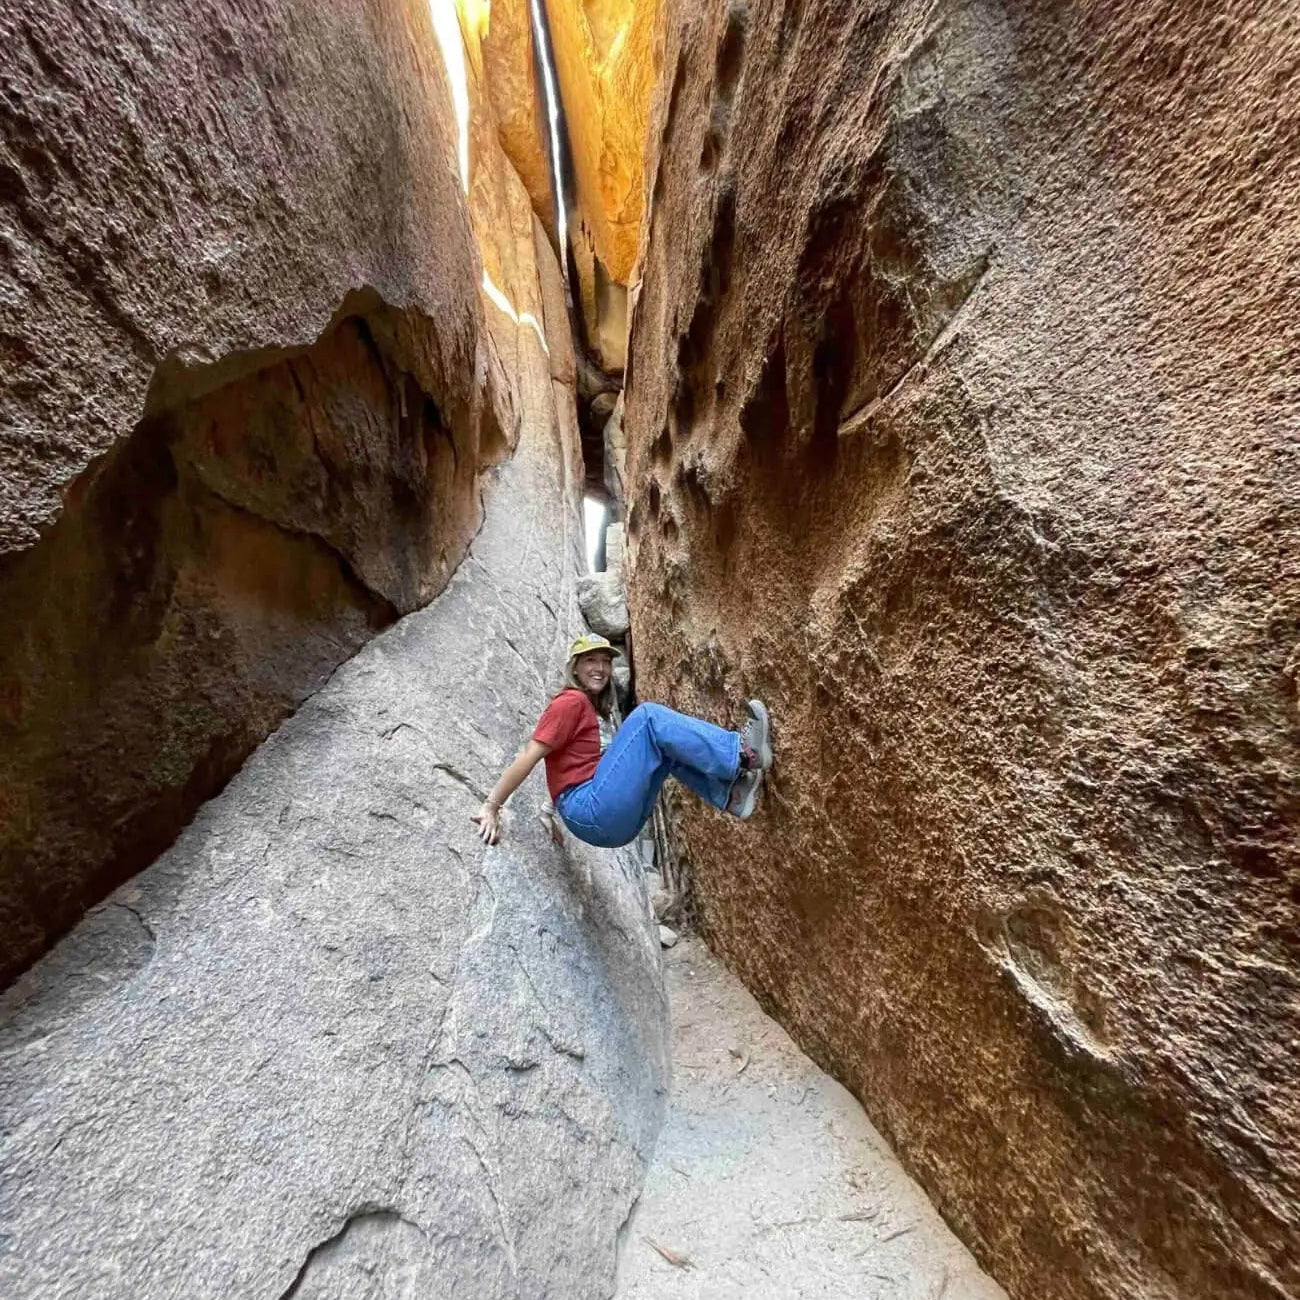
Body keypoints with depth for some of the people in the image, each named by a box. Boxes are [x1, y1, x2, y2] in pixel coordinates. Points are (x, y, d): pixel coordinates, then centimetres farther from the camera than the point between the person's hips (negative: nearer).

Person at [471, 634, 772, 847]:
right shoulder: (572, 701, -2)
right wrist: (491, 806, -13)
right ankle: (740, 753, -18)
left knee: (668, 746, 11)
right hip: (592, 812, -9)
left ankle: (730, 793, -7)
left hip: (617, 821, 9)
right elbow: (530, 755, -9)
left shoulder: (594, 710, 24)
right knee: (649, 716, -15)